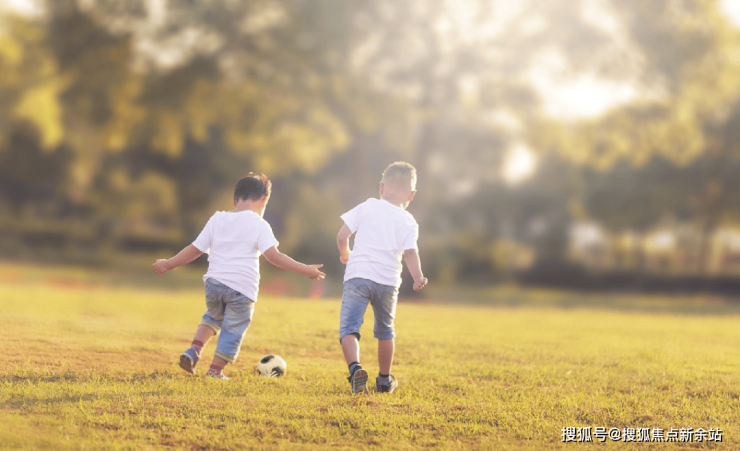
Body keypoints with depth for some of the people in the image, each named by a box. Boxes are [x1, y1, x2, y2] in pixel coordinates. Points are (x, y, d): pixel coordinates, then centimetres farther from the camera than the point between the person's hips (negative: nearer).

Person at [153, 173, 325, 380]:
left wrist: (168, 264, 25)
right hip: (242, 288, -5)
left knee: (213, 316, 29)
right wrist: (305, 270, -15)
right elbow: (273, 255, -17)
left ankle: (194, 350, 12)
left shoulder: (216, 220, 8)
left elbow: (194, 250, 12)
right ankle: (215, 370, 15)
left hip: (214, 283, 5)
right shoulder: (258, 225, -6)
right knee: (233, 330, 11)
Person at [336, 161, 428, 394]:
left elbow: (341, 236, 4)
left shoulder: (367, 207, 6)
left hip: (357, 275, -2)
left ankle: (355, 367, -33)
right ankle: (385, 380, 34)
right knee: (385, 330, 21)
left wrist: (345, 253, 22)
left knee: (348, 327, -6)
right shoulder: (409, 222, 7)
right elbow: (410, 252, -10)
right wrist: (418, 277, -15)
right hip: (388, 281, 2)